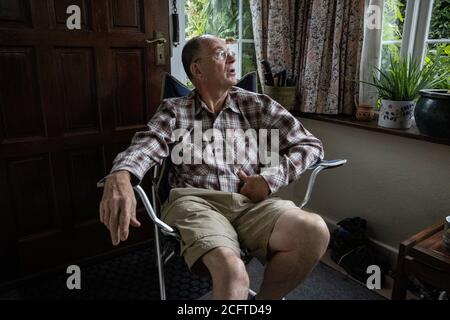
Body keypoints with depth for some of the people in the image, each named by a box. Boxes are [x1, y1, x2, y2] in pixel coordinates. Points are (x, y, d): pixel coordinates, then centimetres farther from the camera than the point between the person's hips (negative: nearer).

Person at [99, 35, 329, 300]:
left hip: (252, 202, 3)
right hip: (195, 202, -2)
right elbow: (146, 146, -6)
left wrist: (270, 179, -4)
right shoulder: (174, 110, 12)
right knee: (231, 272, -34)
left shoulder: (258, 105, 15)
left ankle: (266, 296, 0)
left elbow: (311, 144, 13)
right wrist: (120, 176, -31)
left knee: (315, 230, -27)